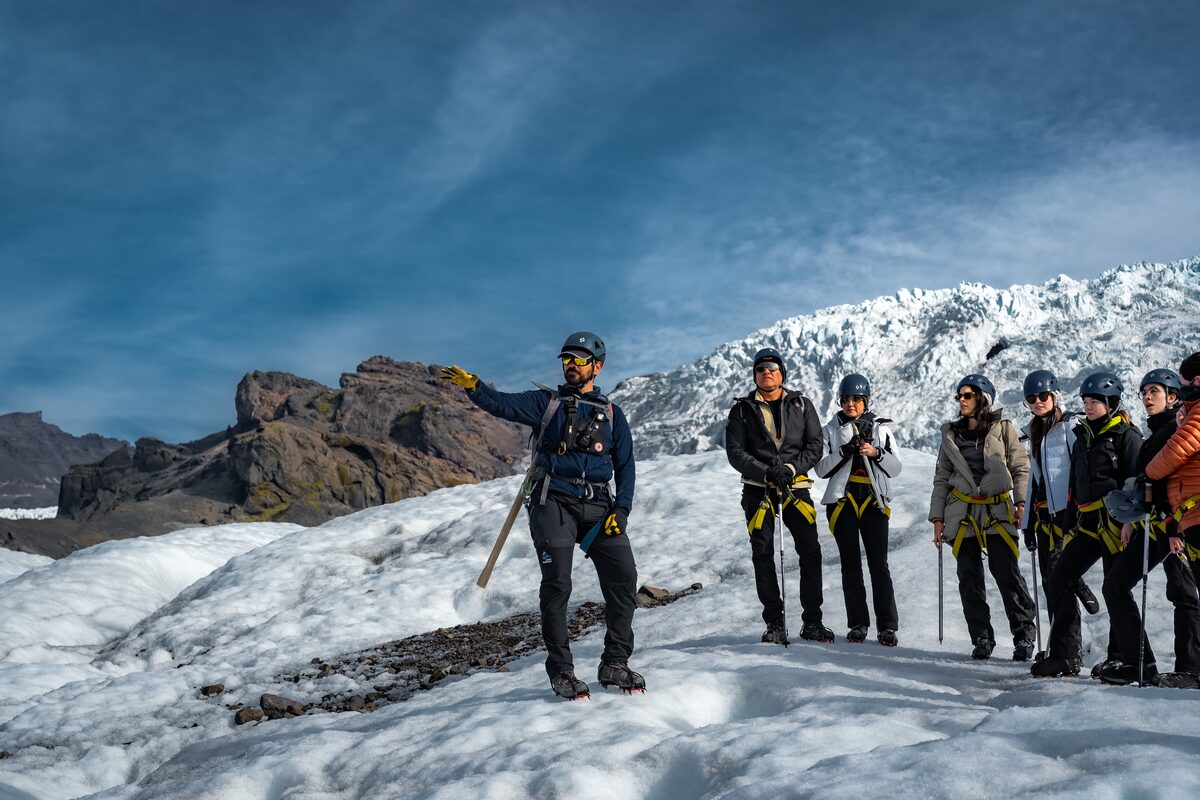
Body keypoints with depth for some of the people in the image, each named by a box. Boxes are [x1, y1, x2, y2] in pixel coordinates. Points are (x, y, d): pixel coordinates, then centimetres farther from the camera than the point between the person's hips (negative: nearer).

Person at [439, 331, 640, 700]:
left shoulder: (611, 414, 17)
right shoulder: (547, 403, 11)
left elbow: (625, 465, 15)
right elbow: (503, 404, -5)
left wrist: (621, 509, 0)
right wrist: (473, 386, -25)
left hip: (597, 506, 2)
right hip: (554, 503, -2)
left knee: (623, 577, -7)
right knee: (557, 583, -12)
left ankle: (615, 665, 7)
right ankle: (561, 671, -1)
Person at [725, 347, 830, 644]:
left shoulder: (801, 405, 9)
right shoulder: (743, 409, 5)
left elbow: (815, 445, 4)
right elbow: (735, 451, -3)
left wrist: (791, 468, -13)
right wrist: (767, 473, -16)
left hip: (796, 486, 1)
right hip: (757, 489, -1)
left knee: (810, 553, -4)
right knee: (763, 555, -1)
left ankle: (812, 622, 5)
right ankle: (774, 623, 7)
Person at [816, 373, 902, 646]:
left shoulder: (880, 428, 9)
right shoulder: (830, 431, 8)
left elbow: (895, 468, 5)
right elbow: (822, 468, -1)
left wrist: (876, 452, -12)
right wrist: (845, 451, -14)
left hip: (873, 501, 0)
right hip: (842, 501, 1)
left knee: (879, 564, -5)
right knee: (850, 564, 4)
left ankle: (887, 626, -3)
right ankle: (857, 624, 10)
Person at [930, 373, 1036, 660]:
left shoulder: (1003, 429, 3)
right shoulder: (951, 435, 13)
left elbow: (1021, 467, 2)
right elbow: (941, 478, 15)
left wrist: (1022, 501, -12)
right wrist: (937, 517, 10)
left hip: (997, 511, -3)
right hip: (962, 512, 3)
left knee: (1007, 573, -10)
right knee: (969, 578, 2)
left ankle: (1023, 635, 0)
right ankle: (981, 639, 10)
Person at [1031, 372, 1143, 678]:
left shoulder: (1126, 435, -4)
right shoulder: (1083, 437, 19)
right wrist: (1070, 526, 18)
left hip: (1115, 523, -8)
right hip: (1087, 524, 8)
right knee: (1059, 578, 1)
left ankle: (1121, 656, 11)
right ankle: (1065, 656, 5)